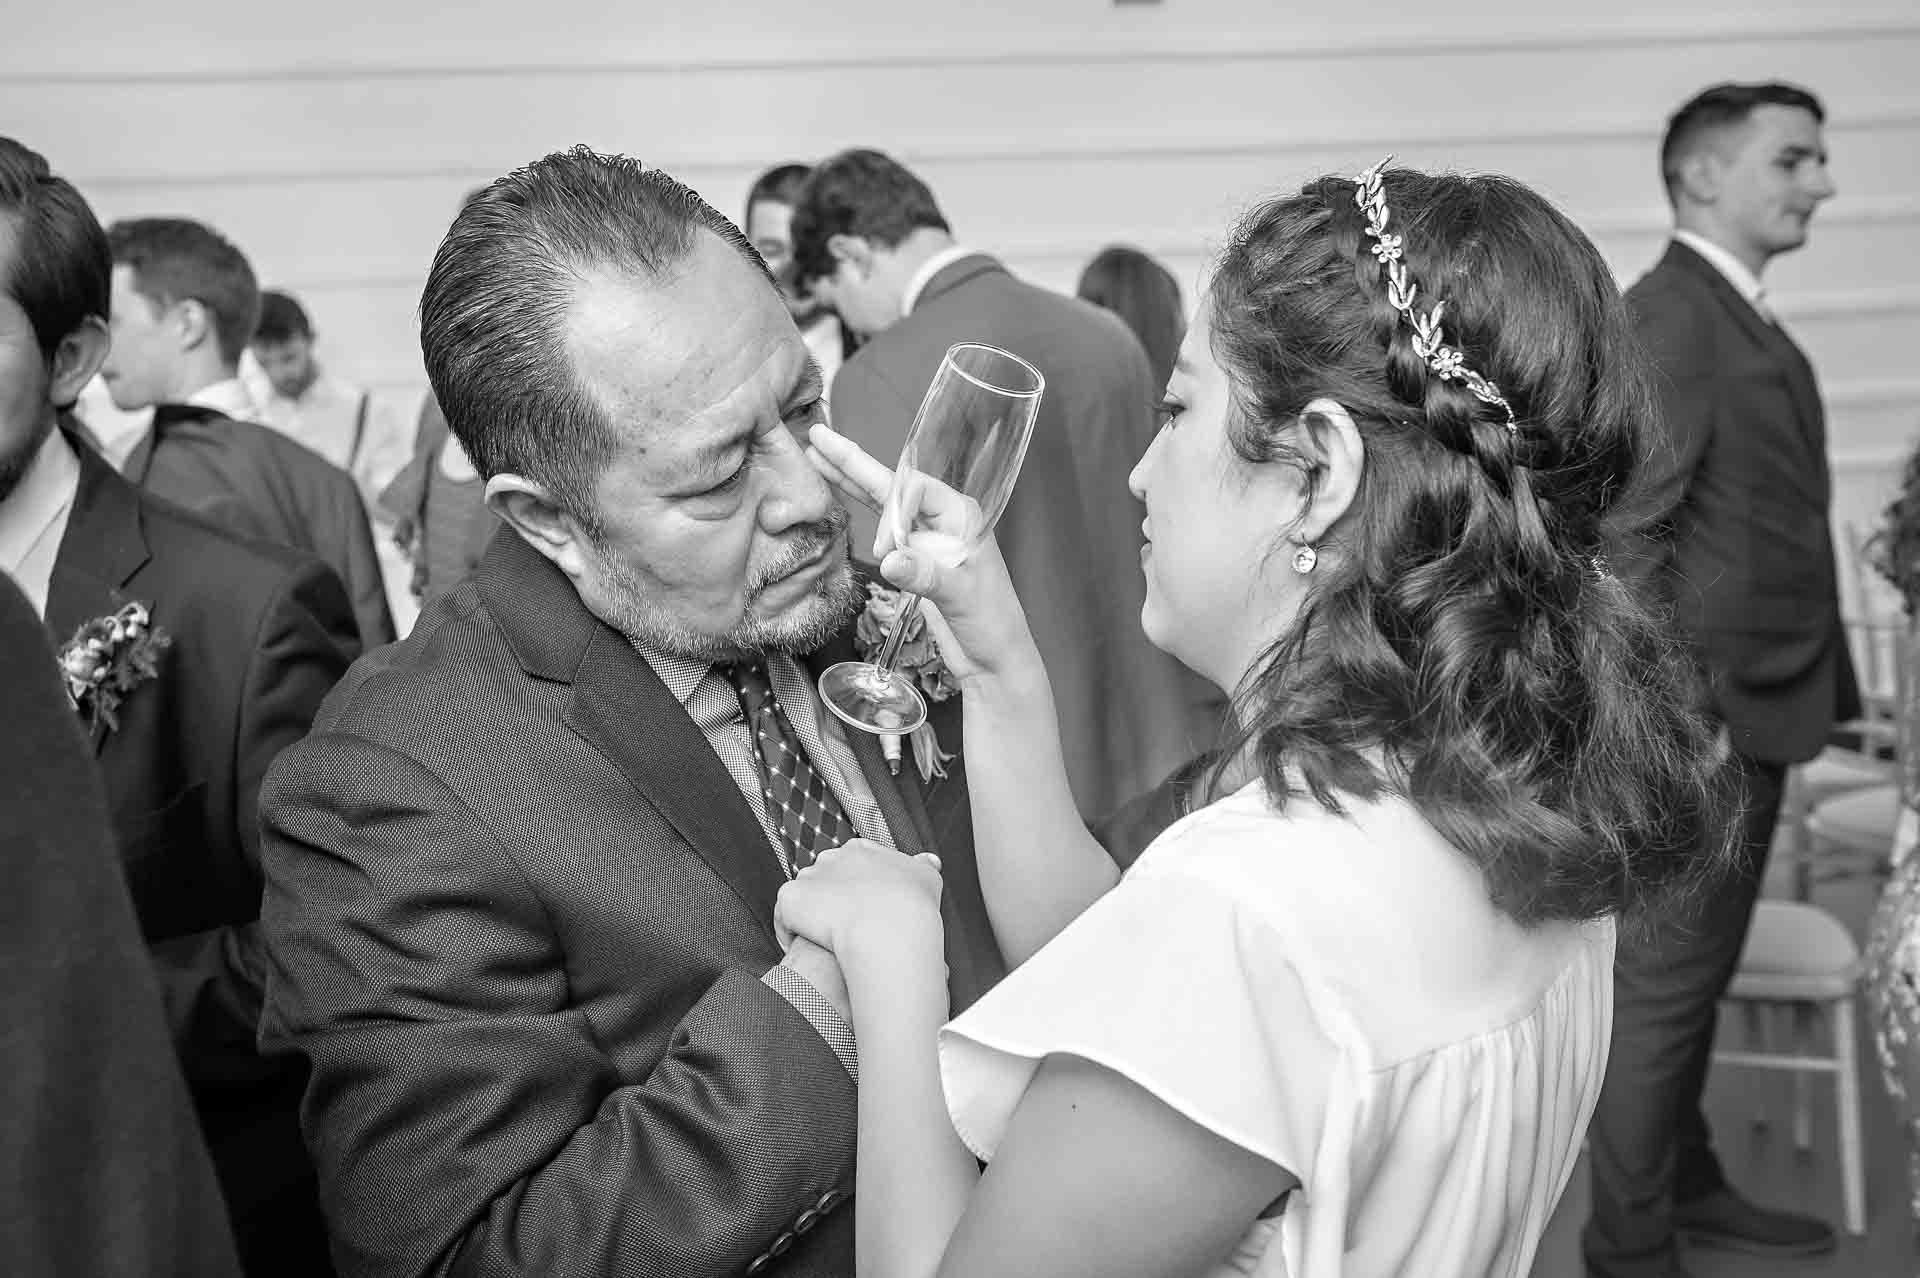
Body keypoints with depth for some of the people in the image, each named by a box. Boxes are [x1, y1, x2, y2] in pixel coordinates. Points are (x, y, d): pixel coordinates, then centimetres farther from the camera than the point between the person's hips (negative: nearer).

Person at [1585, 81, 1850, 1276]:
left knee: (1696, 975, 20)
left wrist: (1818, 685, 13)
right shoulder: (1668, 318, -16)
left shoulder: (1743, 318, 14)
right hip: (1698, 717, -9)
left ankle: (1688, 1181, 34)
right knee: (1665, 984, 1)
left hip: (1753, 706, 9)